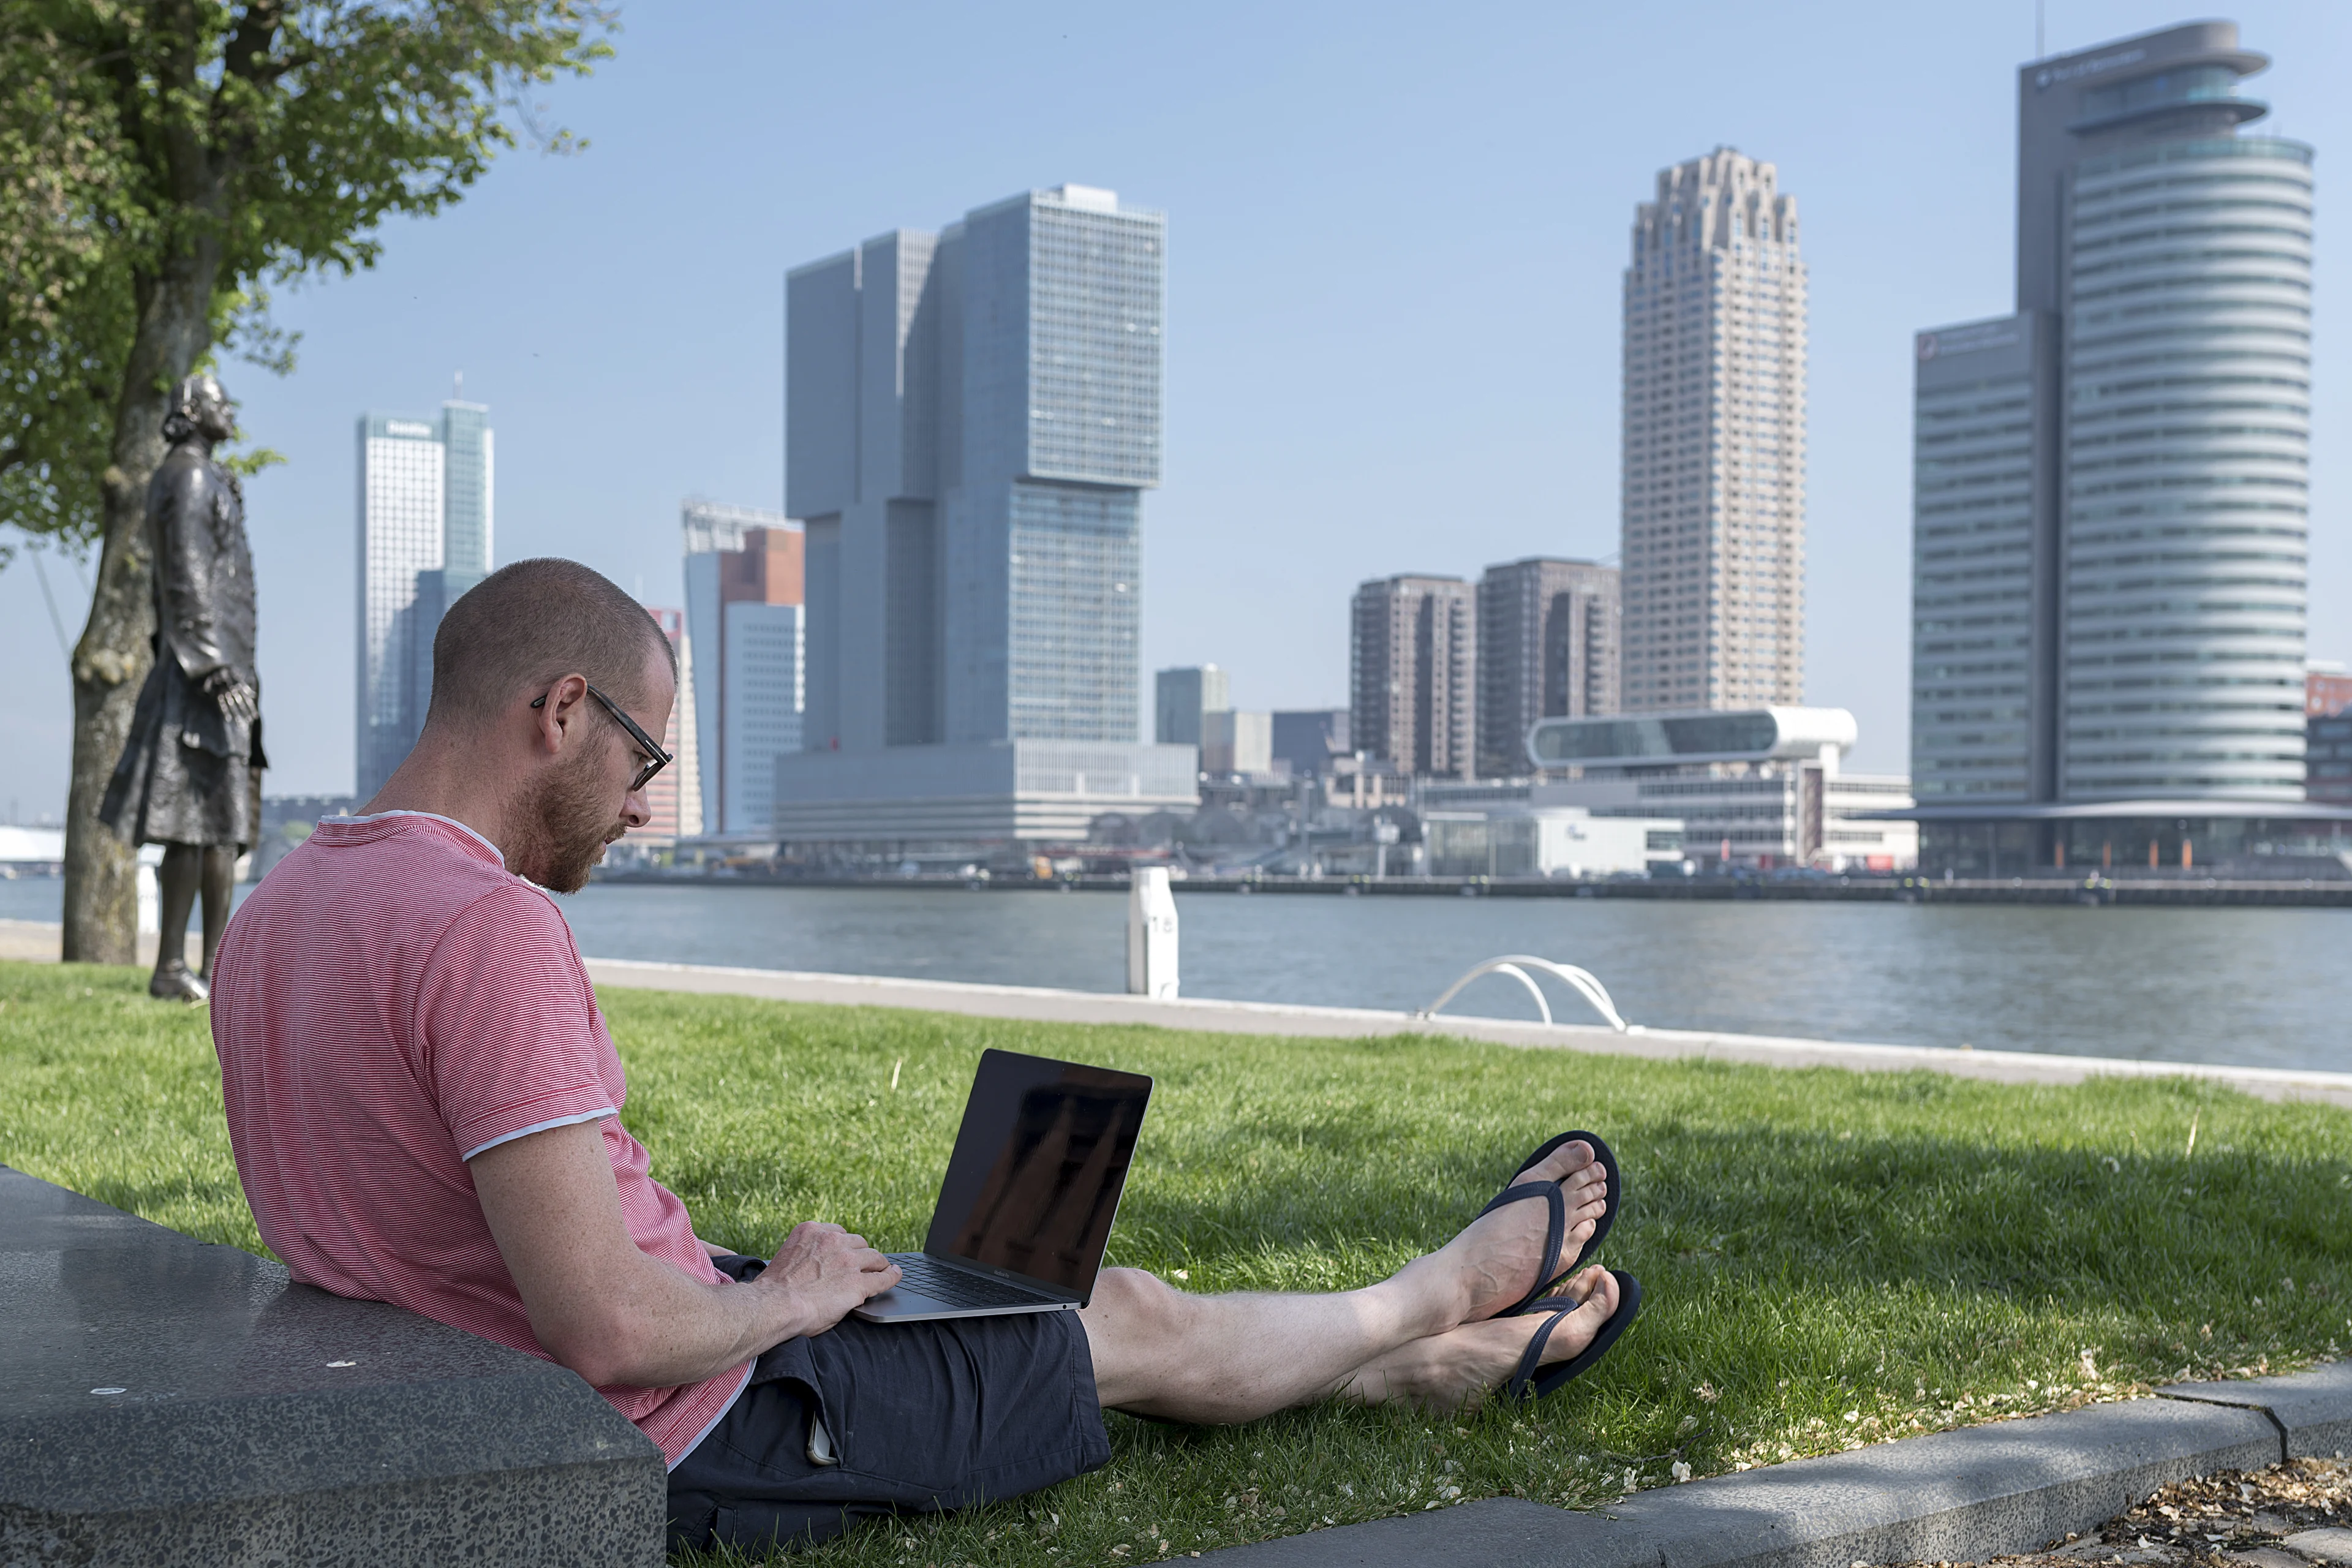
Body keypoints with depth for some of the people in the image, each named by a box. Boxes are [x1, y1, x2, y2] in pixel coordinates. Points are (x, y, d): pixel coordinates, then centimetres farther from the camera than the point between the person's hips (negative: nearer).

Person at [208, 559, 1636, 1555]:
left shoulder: (281, 907, 2)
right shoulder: (490, 925, -30)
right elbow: (608, 1331, -33)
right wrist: (789, 1297, -12)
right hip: (690, 1440, -9)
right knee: (1135, 1323, 11)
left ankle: (1446, 1362, 38)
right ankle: (1446, 1293, 39)